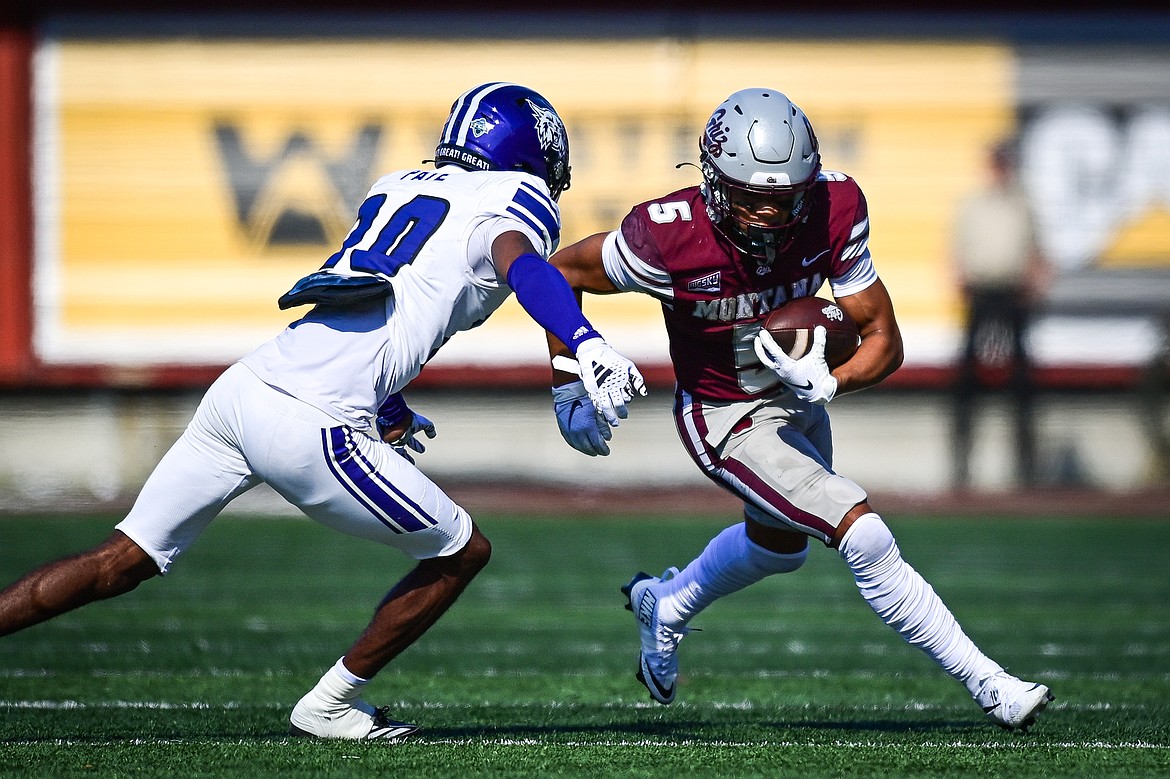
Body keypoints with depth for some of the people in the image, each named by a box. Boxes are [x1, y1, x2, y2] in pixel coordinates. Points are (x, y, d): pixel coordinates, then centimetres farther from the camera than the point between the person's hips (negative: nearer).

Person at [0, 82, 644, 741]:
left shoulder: (399, 188, 27)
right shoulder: (515, 196, 6)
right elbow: (521, 265, -17)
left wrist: (391, 410, 50)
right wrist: (589, 346, -32)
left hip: (240, 389, 7)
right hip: (308, 428, -7)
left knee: (121, 564, 13)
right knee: (463, 554, 12)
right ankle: (330, 706, 17)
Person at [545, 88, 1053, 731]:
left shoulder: (833, 210, -24)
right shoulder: (671, 239, -34)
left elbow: (884, 340, -17)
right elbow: (562, 273, -15)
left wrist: (827, 384, -36)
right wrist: (567, 386, -13)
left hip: (796, 395, 6)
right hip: (726, 420, -6)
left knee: (779, 544, 31)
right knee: (865, 538, -18)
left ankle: (663, 607, 59)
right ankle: (989, 687, -7)